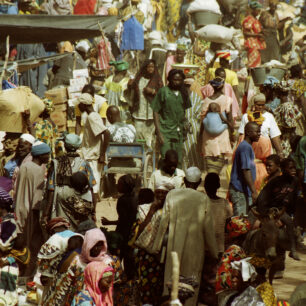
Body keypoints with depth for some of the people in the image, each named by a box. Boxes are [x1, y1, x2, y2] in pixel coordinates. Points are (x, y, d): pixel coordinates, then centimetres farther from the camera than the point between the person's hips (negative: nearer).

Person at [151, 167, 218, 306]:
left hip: (174, 246, 1)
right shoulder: (203, 199, -6)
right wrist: (214, 253, 8)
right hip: (195, 247, -1)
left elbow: (163, 223, 1)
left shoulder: (172, 195, -2)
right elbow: (208, 228, -2)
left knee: (171, 280, 10)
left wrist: (157, 246, 9)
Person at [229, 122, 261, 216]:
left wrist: (253, 191, 23)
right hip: (240, 191, -10)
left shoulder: (247, 146, 18)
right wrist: (254, 191, -24)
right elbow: (246, 170, -21)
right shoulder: (245, 147, -14)